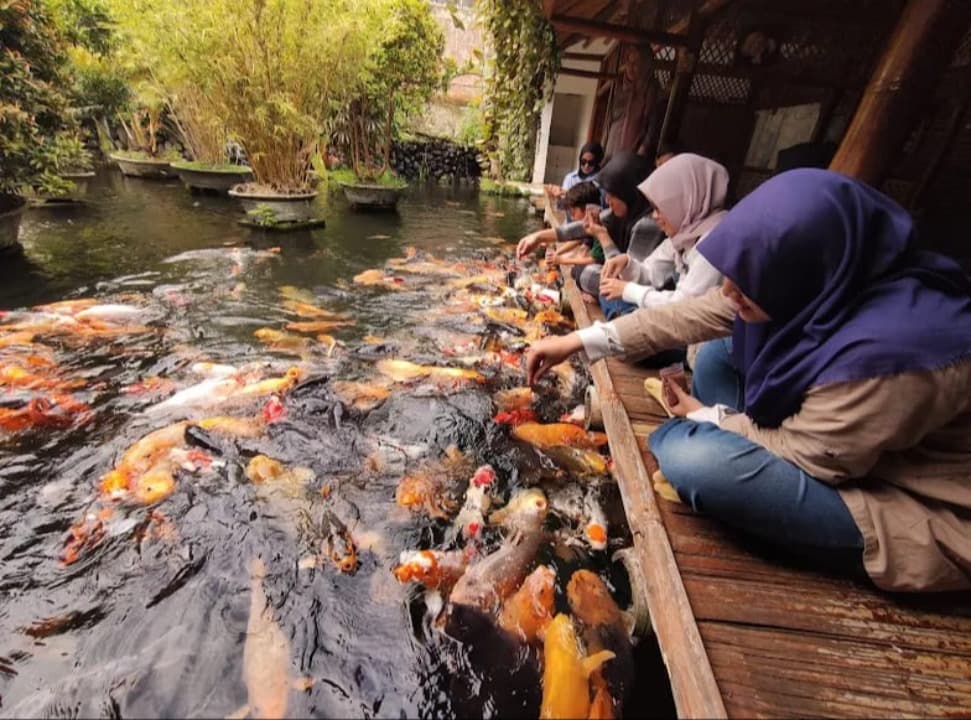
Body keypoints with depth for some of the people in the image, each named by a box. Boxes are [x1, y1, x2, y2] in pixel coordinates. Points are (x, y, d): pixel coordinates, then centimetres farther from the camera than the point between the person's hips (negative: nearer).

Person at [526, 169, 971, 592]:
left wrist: (708, 417, -8)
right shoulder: (827, 286, -12)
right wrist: (576, 341, -10)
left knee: (691, 457, -28)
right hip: (836, 442, 7)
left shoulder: (889, 348, -36)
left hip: (909, 507, -7)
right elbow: (691, 316, -10)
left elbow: (809, 458, -24)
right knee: (718, 353, 4)